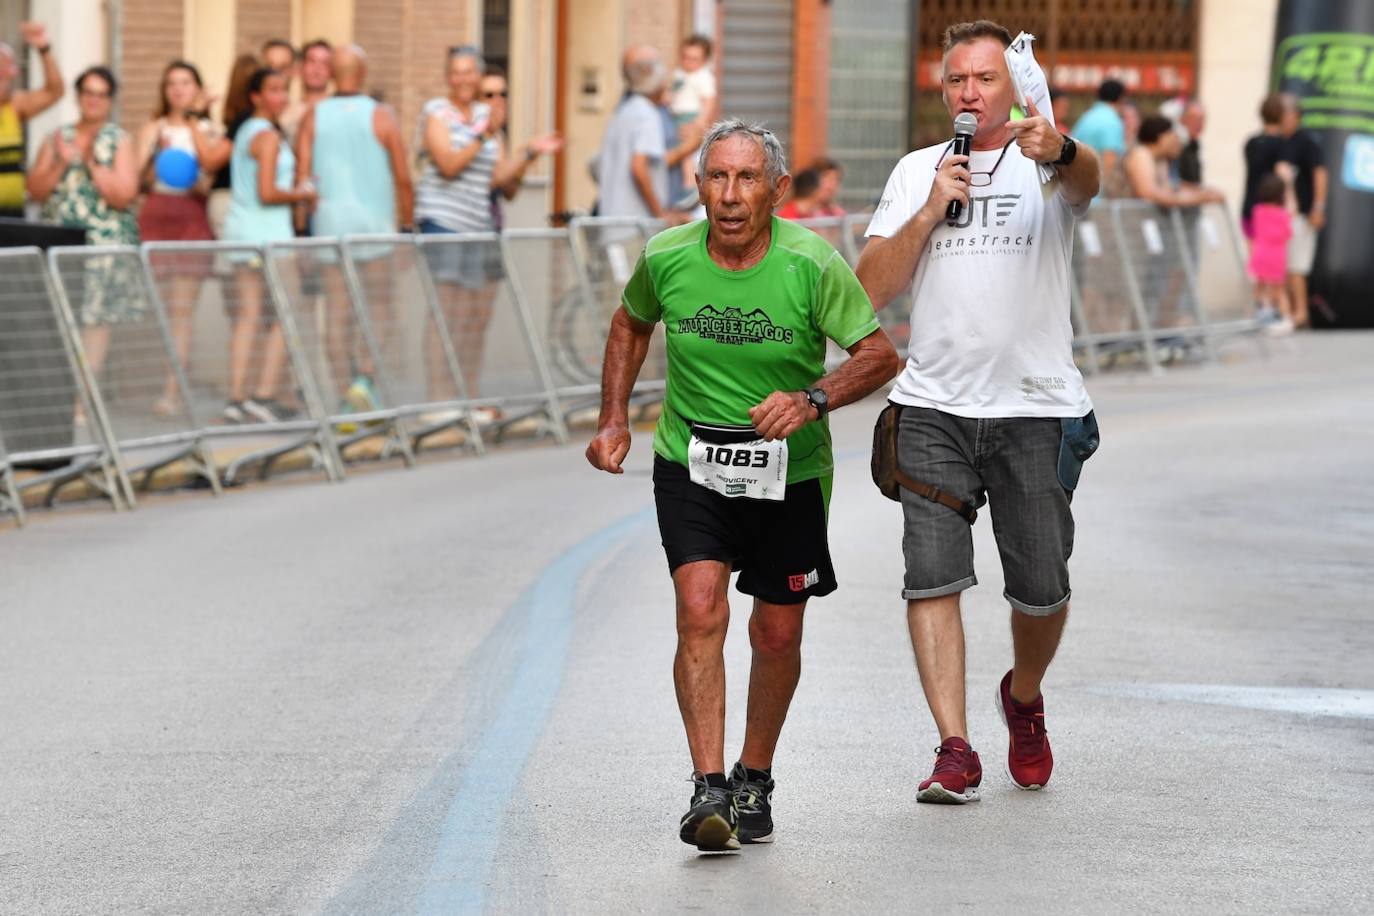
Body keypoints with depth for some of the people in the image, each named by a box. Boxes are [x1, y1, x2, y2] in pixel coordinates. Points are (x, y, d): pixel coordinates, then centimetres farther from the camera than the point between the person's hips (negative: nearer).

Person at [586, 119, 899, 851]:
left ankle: (754, 782, 30)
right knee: (701, 611, -18)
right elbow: (631, 325, 12)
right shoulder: (666, 259, -10)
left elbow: (879, 355, -10)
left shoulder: (812, 266, -17)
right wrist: (614, 421, 6)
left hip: (790, 473, 0)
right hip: (690, 465, 0)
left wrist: (812, 400, -26)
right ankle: (708, 790, -19)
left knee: (778, 635, 8)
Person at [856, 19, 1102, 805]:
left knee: (1041, 588, 5)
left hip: (1036, 408, -2)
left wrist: (1058, 150, -48)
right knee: (933, 578, -11)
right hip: (934, 408, 2)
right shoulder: (917, 171, 12)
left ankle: (1024, 697, 35)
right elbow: (871, 289, 7)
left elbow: (1088, 179, -24)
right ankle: (955, 750, -10)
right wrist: (931, 210, -7)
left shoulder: (1047, 165, 2)